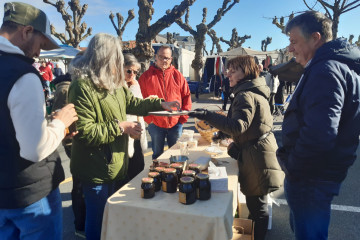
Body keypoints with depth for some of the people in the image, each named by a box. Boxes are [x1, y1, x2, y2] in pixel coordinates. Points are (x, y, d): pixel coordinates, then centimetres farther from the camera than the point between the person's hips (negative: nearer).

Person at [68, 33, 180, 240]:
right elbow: (84, 132, -27)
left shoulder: (113, 83, 7)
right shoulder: (83, 87, -23)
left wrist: (161, 104, 12)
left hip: (117, 164, 9)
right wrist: (119, 126, -21)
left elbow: (132, 103, 18)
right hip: (97, 170, -8)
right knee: (99, 222, 12)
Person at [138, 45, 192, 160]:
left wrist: (184, 117, 0)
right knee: (157, 155, 14)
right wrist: (149, 119, -9)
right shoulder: (146, 76, -1)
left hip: (176, 123, 2)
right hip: (155, 124, -1)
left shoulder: (178, 75, 4)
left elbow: (187, 96, 6)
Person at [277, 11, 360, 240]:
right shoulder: (337, 65, 12)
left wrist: (291, 165, -18)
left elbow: (319, 133, -35)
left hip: (311, 178, -10)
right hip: (318, 174, 10)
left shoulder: (326, 69, -22)